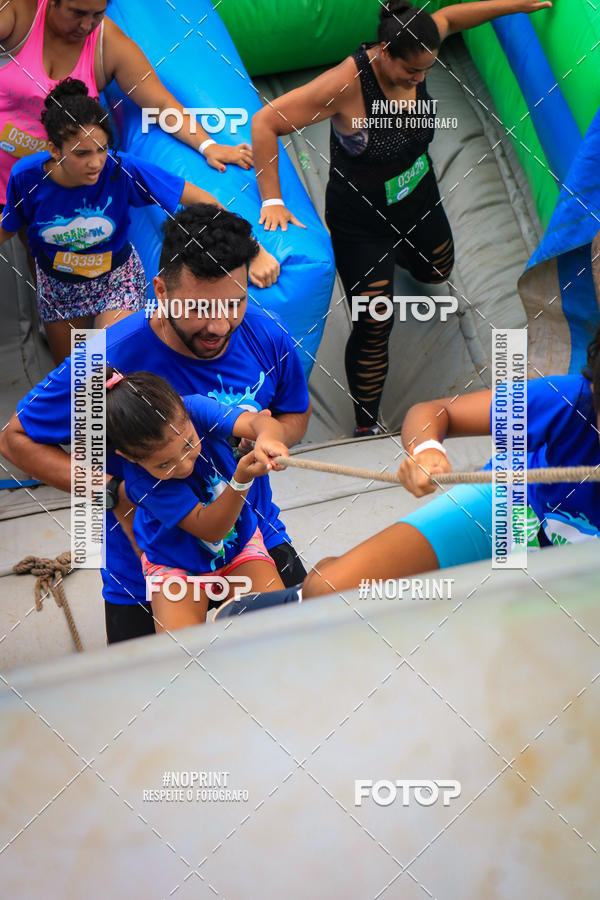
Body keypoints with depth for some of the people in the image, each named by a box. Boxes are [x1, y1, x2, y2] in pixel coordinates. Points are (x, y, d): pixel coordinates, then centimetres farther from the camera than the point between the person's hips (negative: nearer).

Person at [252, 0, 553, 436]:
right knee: (374, 328, -6)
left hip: (420, 200, 7)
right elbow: (265, 123, -34)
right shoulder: (347, 83, -37)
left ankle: (400, 252, 68)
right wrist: (272, 201, -34)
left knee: (437, 272, 32)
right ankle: (367, 426, 14)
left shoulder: (412, 51, -18)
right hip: (361, 224, -6)